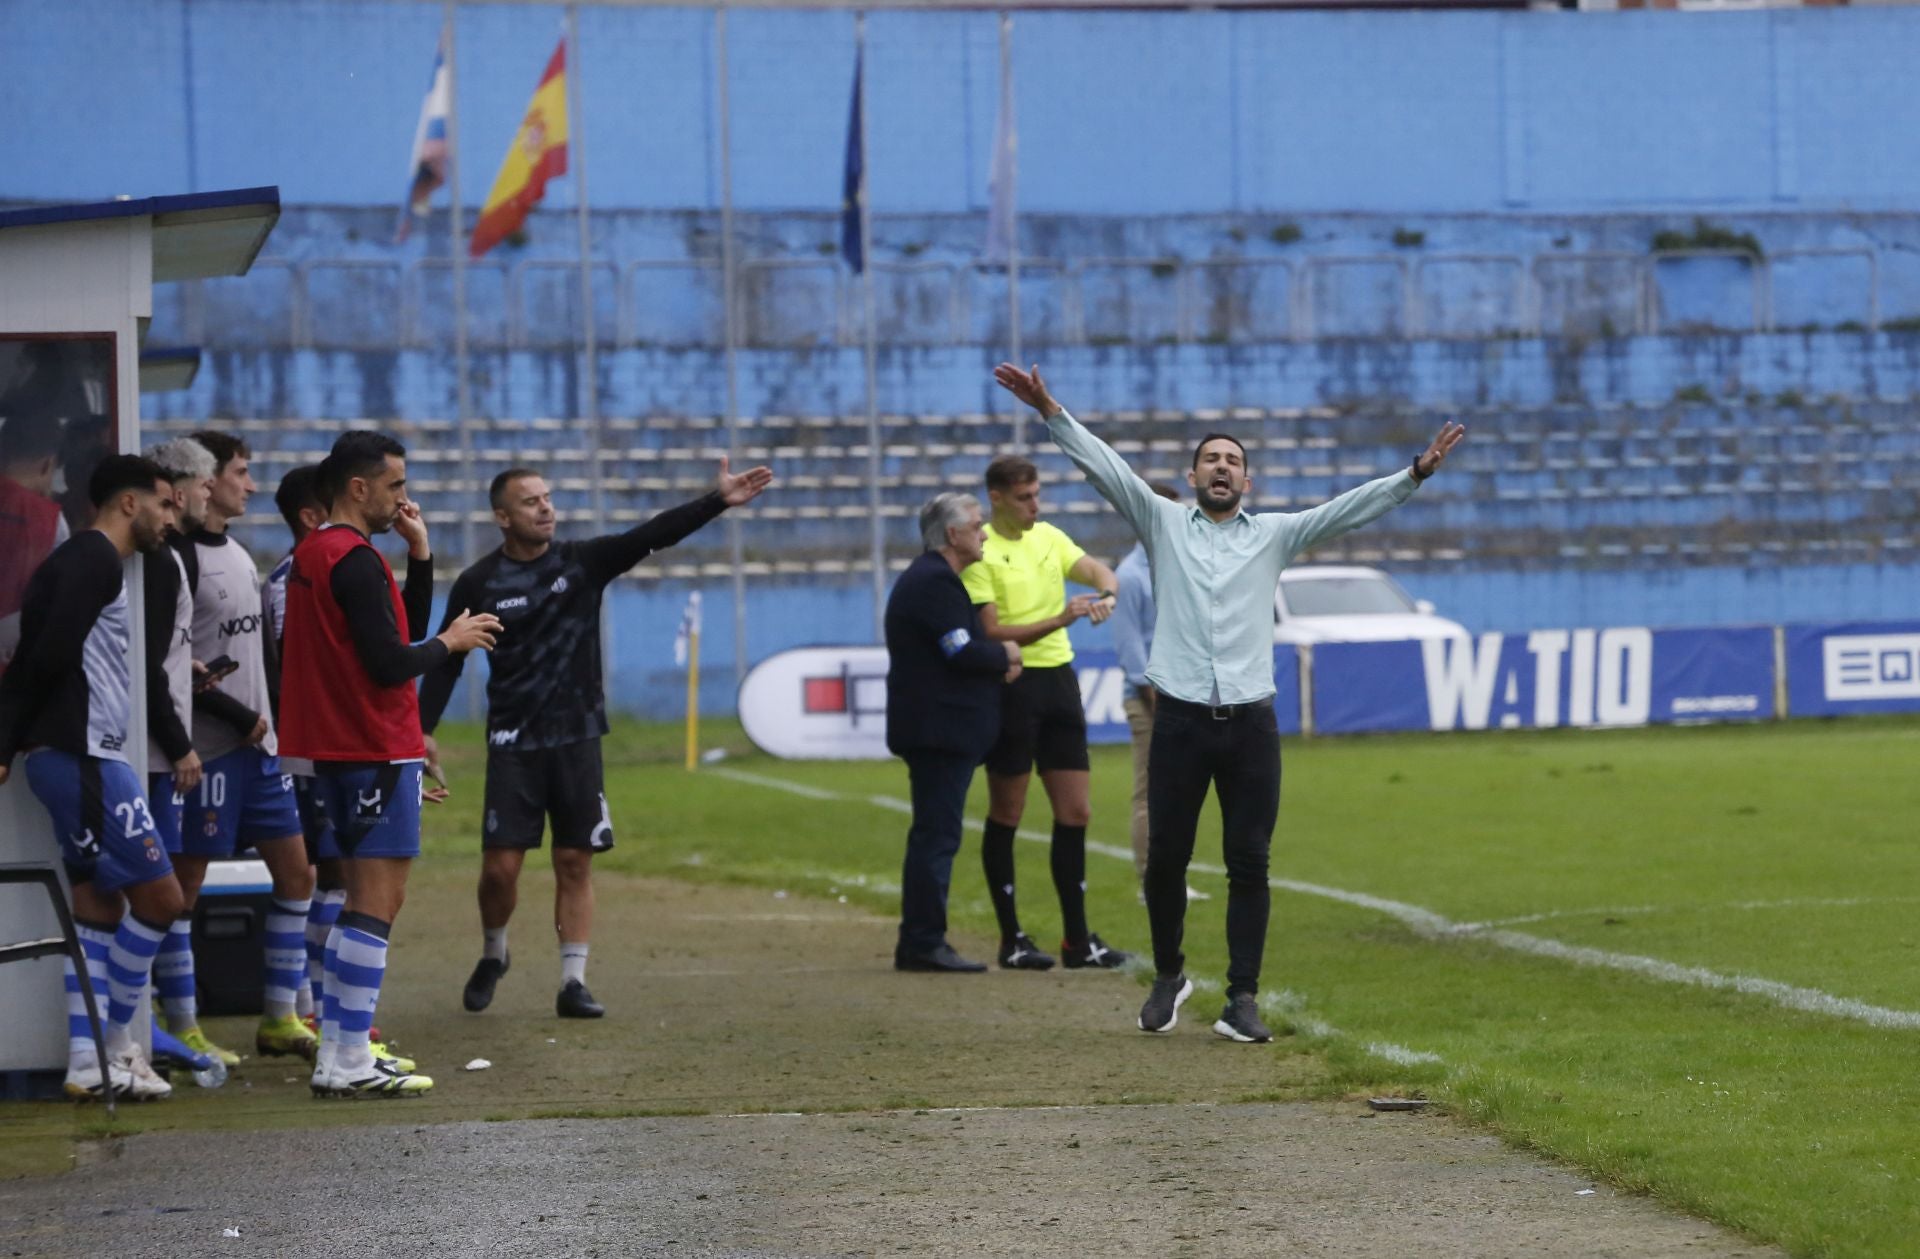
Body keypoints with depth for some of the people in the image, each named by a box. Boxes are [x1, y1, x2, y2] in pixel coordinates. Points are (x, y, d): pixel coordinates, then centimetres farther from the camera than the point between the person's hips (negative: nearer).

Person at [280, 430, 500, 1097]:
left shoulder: (312, 553, 15)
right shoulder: (355, 561, -16)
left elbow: (404, 628, 18)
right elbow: (391, 662, -20)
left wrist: (419, 554, 9)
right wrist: (451, 642, -4)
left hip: (338, 750, 10)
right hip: (379, 751, -10)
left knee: (364, 901, 14)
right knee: (377, 900, -8)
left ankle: (337, 1055, 13)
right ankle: (350, 1063, -10)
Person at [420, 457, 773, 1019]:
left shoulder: (583, 563, 0)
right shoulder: (478, 584, -3)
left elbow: (653, 535, -11)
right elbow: (446, 663, 1)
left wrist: (718, 501, -24)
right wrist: (422, 731, -6)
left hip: (576, 738, 1)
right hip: (513, 743, -1)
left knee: (575, 862, 1)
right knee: (500, 866, -5)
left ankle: (573, 983, 4)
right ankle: (492, 956, 22)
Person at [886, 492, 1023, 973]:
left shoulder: (930, 578, 20)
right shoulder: (936, 582, -15)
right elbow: (962, 653, -21)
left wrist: (997, 664, 5)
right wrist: (1004, 655, -4)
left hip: (936, 729, 11)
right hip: (940, 730, -11)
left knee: (935, 835, 13)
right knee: (937, 835, -10)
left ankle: (920, 942, 16)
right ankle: (924, 943, -10)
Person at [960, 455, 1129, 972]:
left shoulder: (1048, 537, 10)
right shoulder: (981, 553, -10)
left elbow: (1097, 570, 9)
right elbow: (992, 633, -15)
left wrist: (1105, 593, -15)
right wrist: (1058, 620, -24)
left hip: (1060, 679, 7)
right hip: (1012, 684, -7)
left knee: (1074, 812, 6)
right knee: (1006, 815, 2)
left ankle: (1077, 939, 11)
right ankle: (1011, 939, 9)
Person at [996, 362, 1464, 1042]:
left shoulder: (1274, 534, 12)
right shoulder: (1163, 523, 10)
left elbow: (1350, 507, 4)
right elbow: (1103, 466, 2)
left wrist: (1416, 473, -9)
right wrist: (1050, 412, -9)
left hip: (1251, 724, 0)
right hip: (1180, 722, 0)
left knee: (1249, 865, -1)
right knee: (1165, 858, 4)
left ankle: (1242, 1000, 2)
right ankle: (1168, 976, 26)